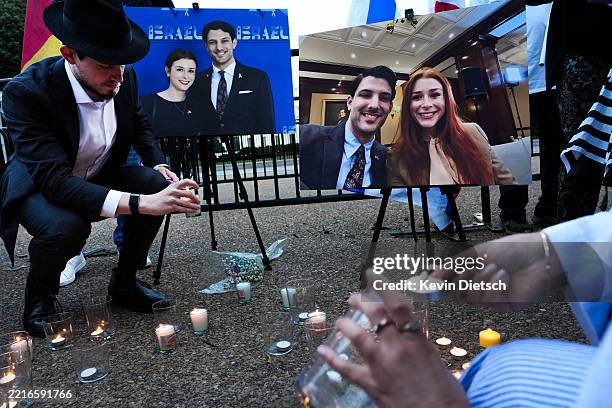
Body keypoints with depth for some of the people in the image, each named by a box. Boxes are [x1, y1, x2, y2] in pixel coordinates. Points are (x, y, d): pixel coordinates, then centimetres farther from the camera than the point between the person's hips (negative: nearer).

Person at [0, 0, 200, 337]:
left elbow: (138, 122, 8)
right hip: (39, 185, -5)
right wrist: (140, 204, -51)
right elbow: (54, 180, -40)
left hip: (98, 177, 5)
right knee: (67, 226, -36)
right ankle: (39, 297, 0)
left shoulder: (124, 78, -15)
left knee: (158, 184, -20)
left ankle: (124, 282, 1)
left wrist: (157, 164, -12)